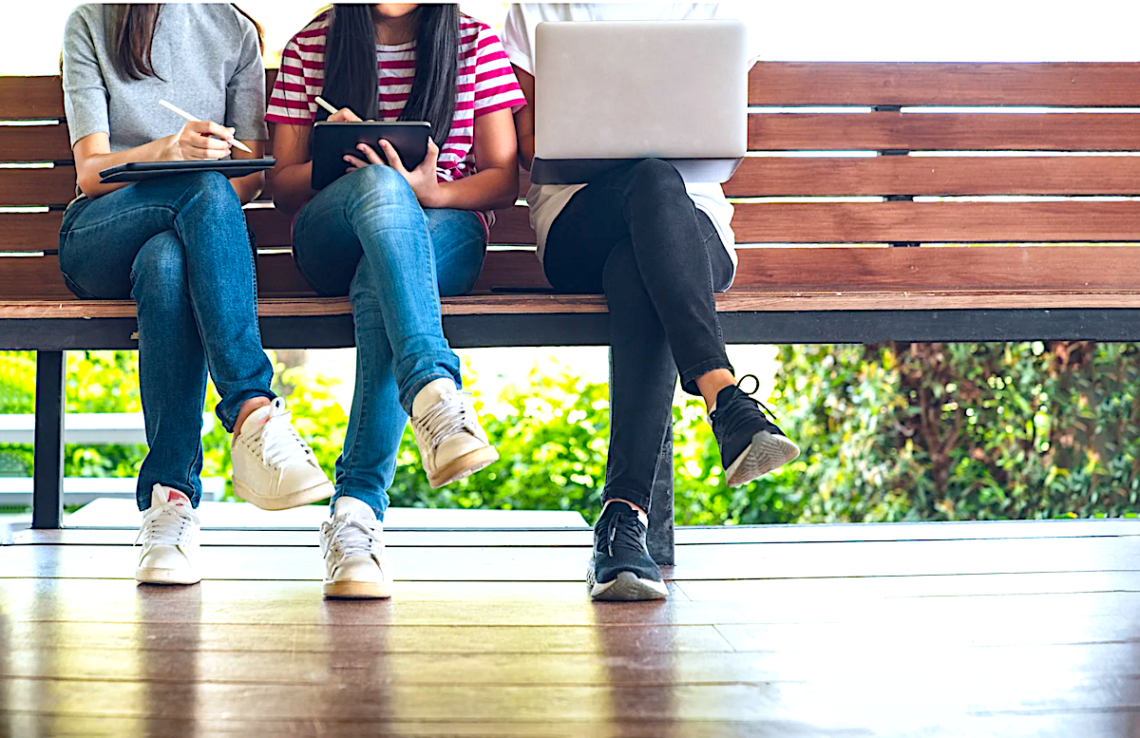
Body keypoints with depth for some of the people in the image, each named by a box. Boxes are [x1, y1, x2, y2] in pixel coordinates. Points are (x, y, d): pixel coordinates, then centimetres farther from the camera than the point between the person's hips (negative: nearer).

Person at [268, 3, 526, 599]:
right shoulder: (309, 48, 11)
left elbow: (504, 180, 5)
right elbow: (282, 188, 9)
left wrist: (434, 191, -16)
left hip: (448, 227, 0)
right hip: (329, 245, 0)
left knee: (380, 284, -37)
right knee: (378, 183, -37)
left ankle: (357, 508, -44)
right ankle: (434, 389, -55)